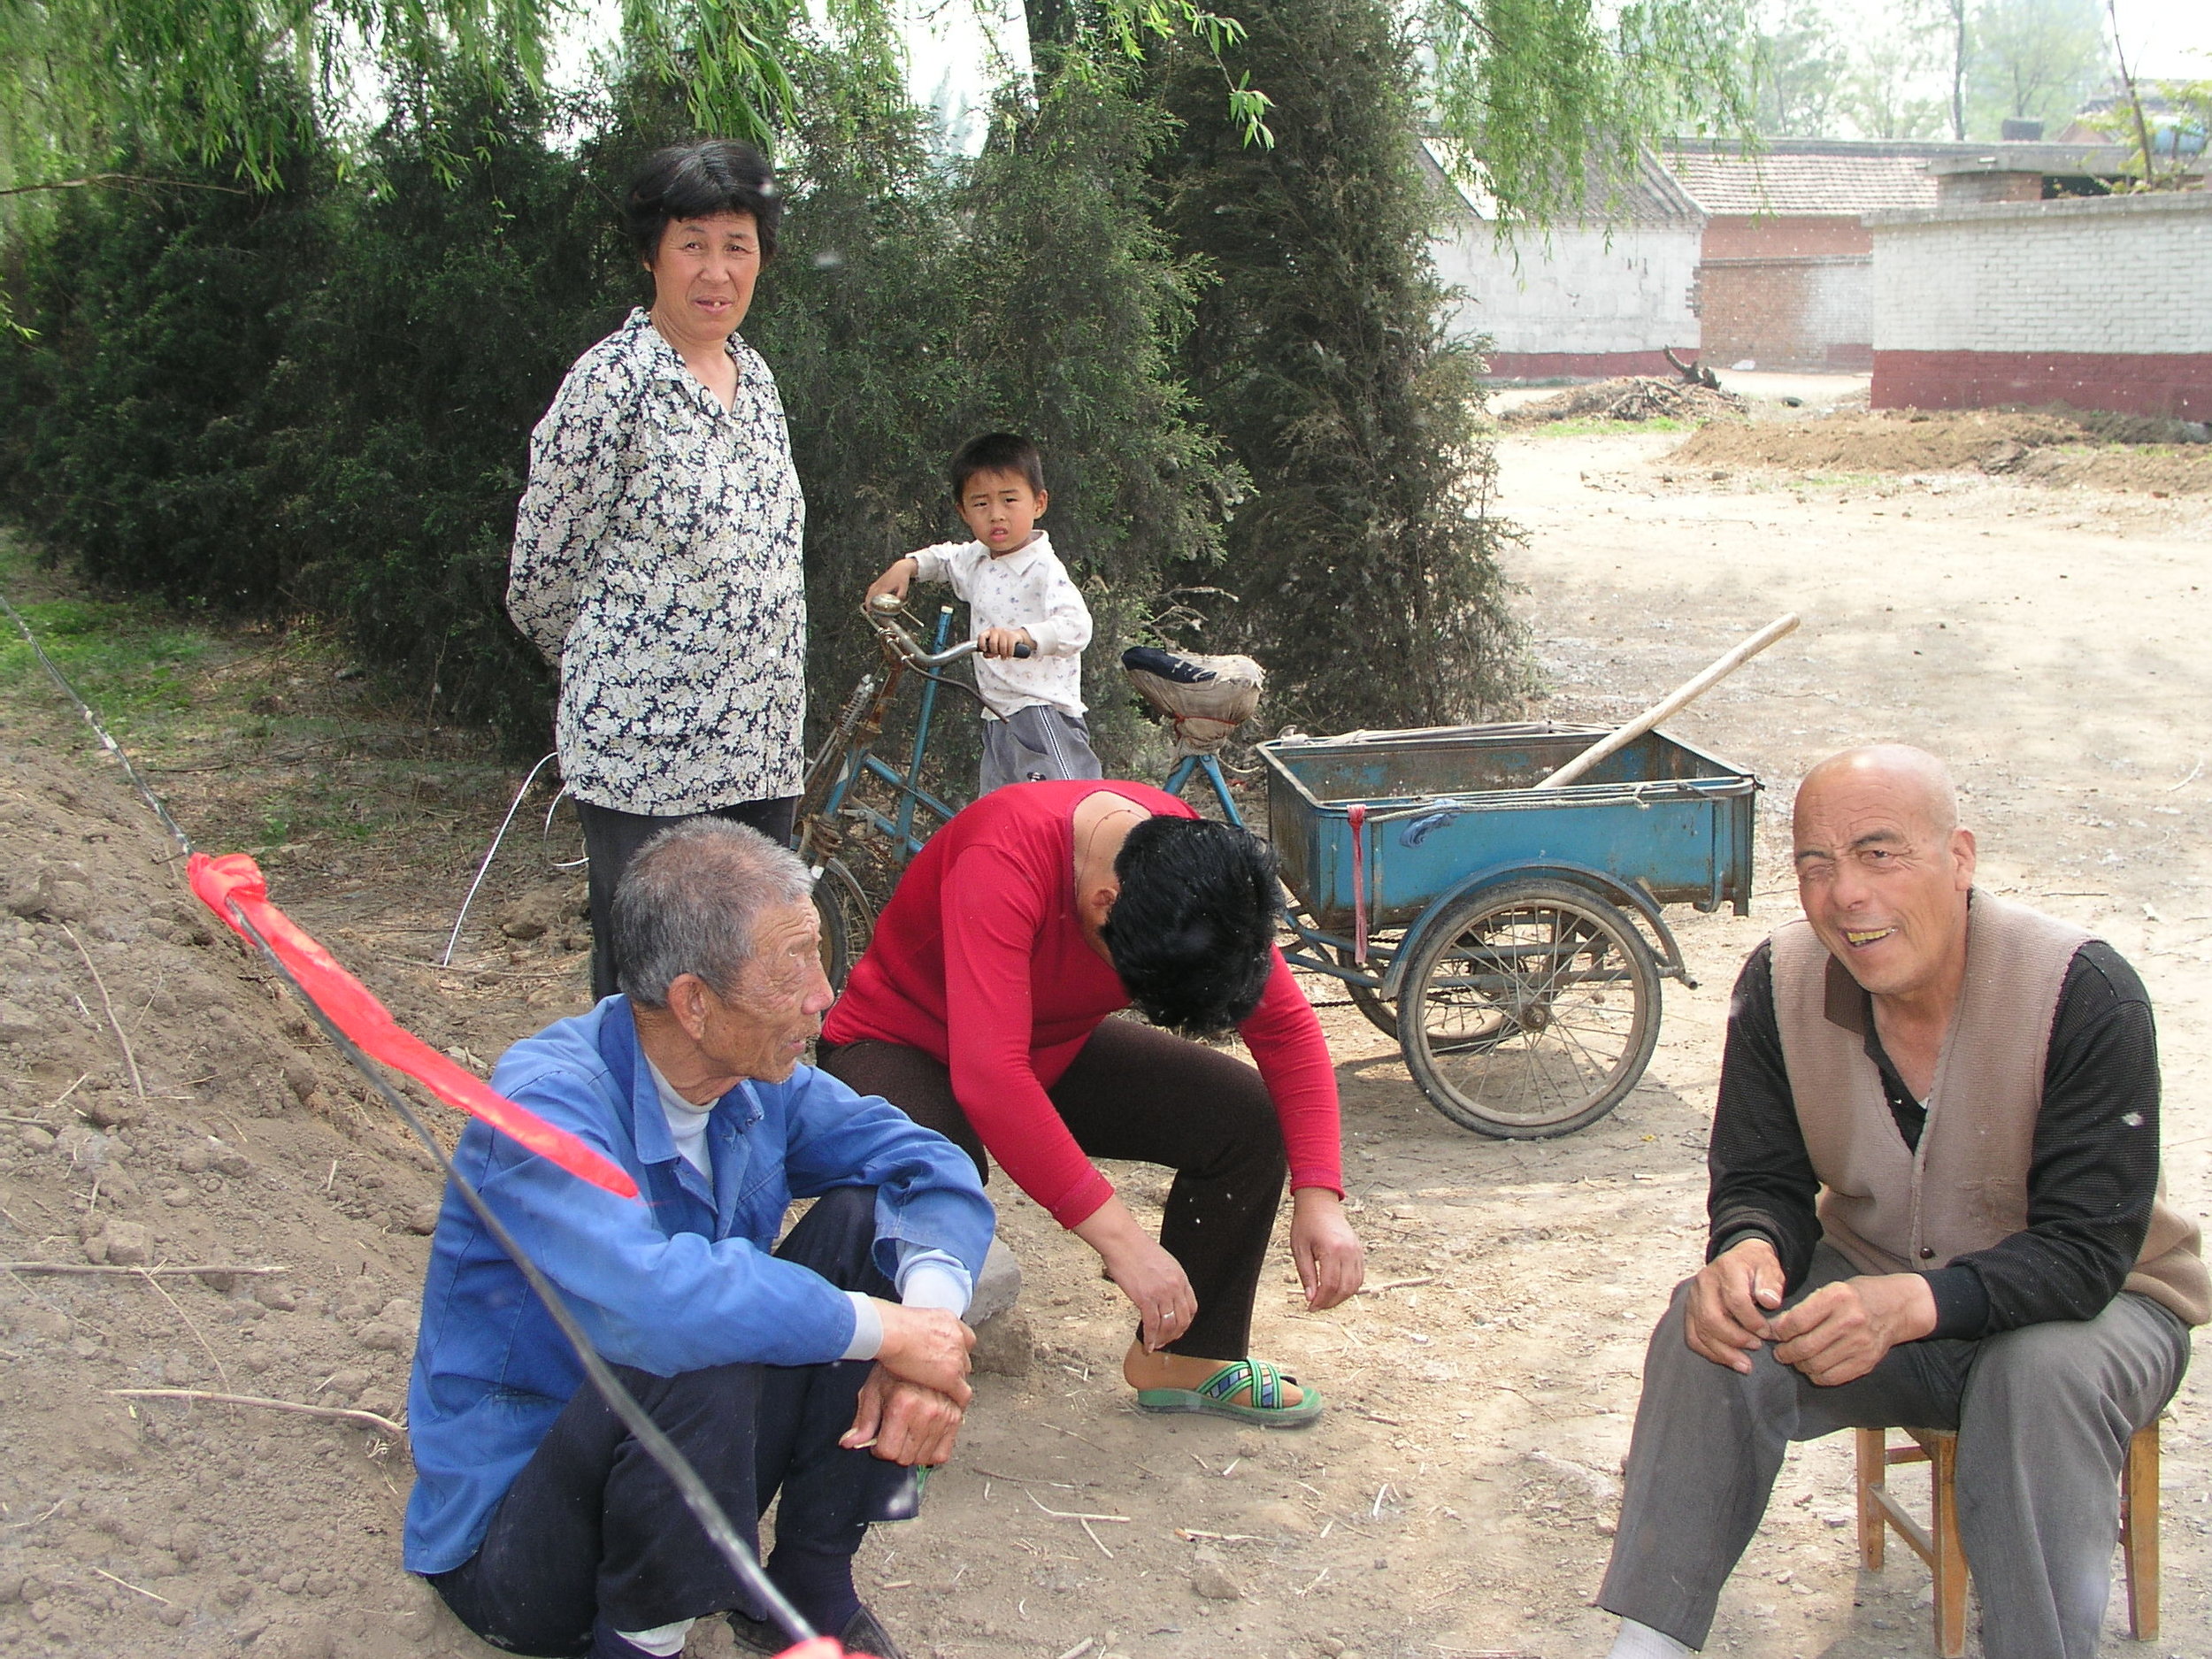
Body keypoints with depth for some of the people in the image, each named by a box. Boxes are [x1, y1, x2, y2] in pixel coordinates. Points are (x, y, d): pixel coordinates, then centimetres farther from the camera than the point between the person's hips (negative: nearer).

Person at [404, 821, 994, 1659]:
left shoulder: (757, 1079, -4)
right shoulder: (548, 1103, -28)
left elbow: (929, 1165, -4)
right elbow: (646, 1299, -44)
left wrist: (930, 1319, -26)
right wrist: (885, 1329, -34)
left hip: (688, 1461, 7)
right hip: (509, 1522, -7)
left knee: (864, 1215, -9)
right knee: (702, 1360, -36)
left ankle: (811, 1587, 1)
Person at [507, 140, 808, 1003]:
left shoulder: (754, 375, 11)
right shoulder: (614, 379, -11)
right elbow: (540, 576, -6)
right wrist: (614, 671, 9)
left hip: (759, 745, 7)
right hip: (644, 750, -7)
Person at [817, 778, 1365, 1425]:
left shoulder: (1199, 870, -19)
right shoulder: (1004, 861, -38)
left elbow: (1287, 1027, -12)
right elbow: (987, 1077, -45)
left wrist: (1318, 1197, -24)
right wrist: (1120, 1239, -46)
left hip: (1053, 1049, 6)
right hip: (903, 1047, -5)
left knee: (1248, 1117, -13)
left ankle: (1184, 1355, 4)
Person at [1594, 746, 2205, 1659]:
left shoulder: (2084, 992, -24)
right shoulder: (1781, 982, -11)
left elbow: (2088, 1248, -26)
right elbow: (1764, 1180, -4)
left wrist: (1916, 1304, -43)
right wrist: (1748, 1250, -30)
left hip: (2090, 1303, -3)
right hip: (1873, 1284, 3)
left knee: (2046, 1373, -36)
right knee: (1711, 1328, -23)